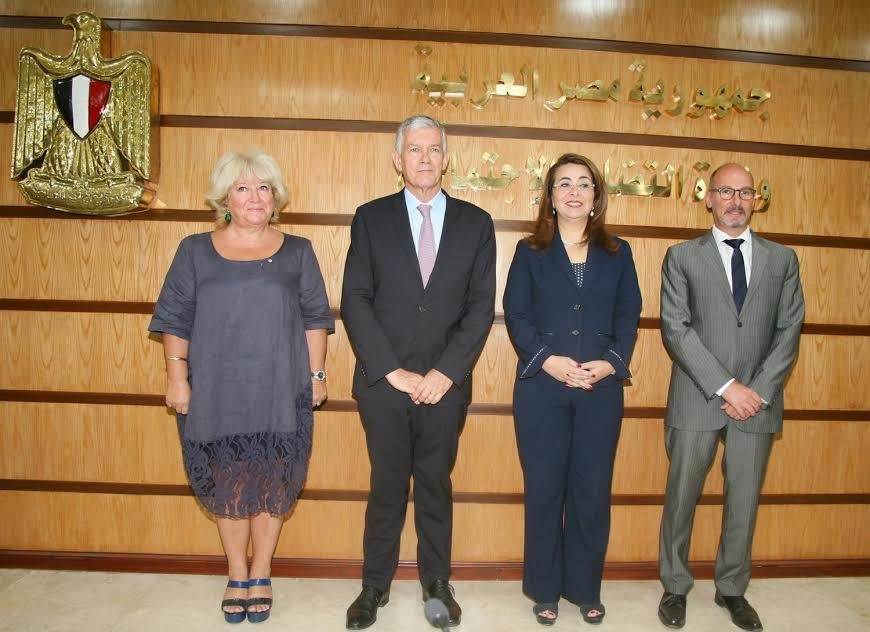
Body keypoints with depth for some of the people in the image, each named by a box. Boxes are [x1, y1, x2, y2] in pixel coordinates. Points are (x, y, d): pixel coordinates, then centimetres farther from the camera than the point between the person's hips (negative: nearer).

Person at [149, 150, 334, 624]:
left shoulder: (297, 252, 6)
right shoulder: (196, 251, 5)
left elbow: (315, 318, 6)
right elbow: (175, 319, 4)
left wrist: (316, 375, 1)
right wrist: (177, 378, -1)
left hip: (280, 394, 0)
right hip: (216, 393, 0)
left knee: (272, 486, 7)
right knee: (227, 485, 9)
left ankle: (260, 576, 25)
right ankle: (237, 577, 27)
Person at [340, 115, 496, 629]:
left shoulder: (476, 223, 5)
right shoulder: (371, 218, 2)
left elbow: (482, 306, 0)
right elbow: (355, 301, -3)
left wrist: (445, 372, -9)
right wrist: (393, 371, -10)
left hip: (446, 384, 1)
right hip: (384, 381, 0)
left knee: (436, 485, 13)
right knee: (387, 486, 10)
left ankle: (437, 582, 30)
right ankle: (376, 586, 27)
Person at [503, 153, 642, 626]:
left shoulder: (617, 253, 11)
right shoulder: (530, 251, 6)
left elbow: (629, 316, 5)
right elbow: (516, 314, -2)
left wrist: (612, 362, -12)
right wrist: (547, 359, -16)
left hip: (602, 388, 2)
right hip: (541, 387, -1)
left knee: (593, 490, 6)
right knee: (544, 489, 5)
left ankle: (585, 588, 22)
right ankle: (544, 590, 19)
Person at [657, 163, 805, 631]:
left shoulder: (782, 259, 10)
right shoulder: (683, 257, 2)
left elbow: (789, 330, 5)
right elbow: (676, 328, -7)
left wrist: (760, 390, -8)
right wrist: (725, 387, -14)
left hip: (757, 401, 2)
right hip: (697, 399, -2)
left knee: (744, 502, 11)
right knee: (681, 498, 7)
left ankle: (732, 589, 30)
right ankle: (675, 588, 25)